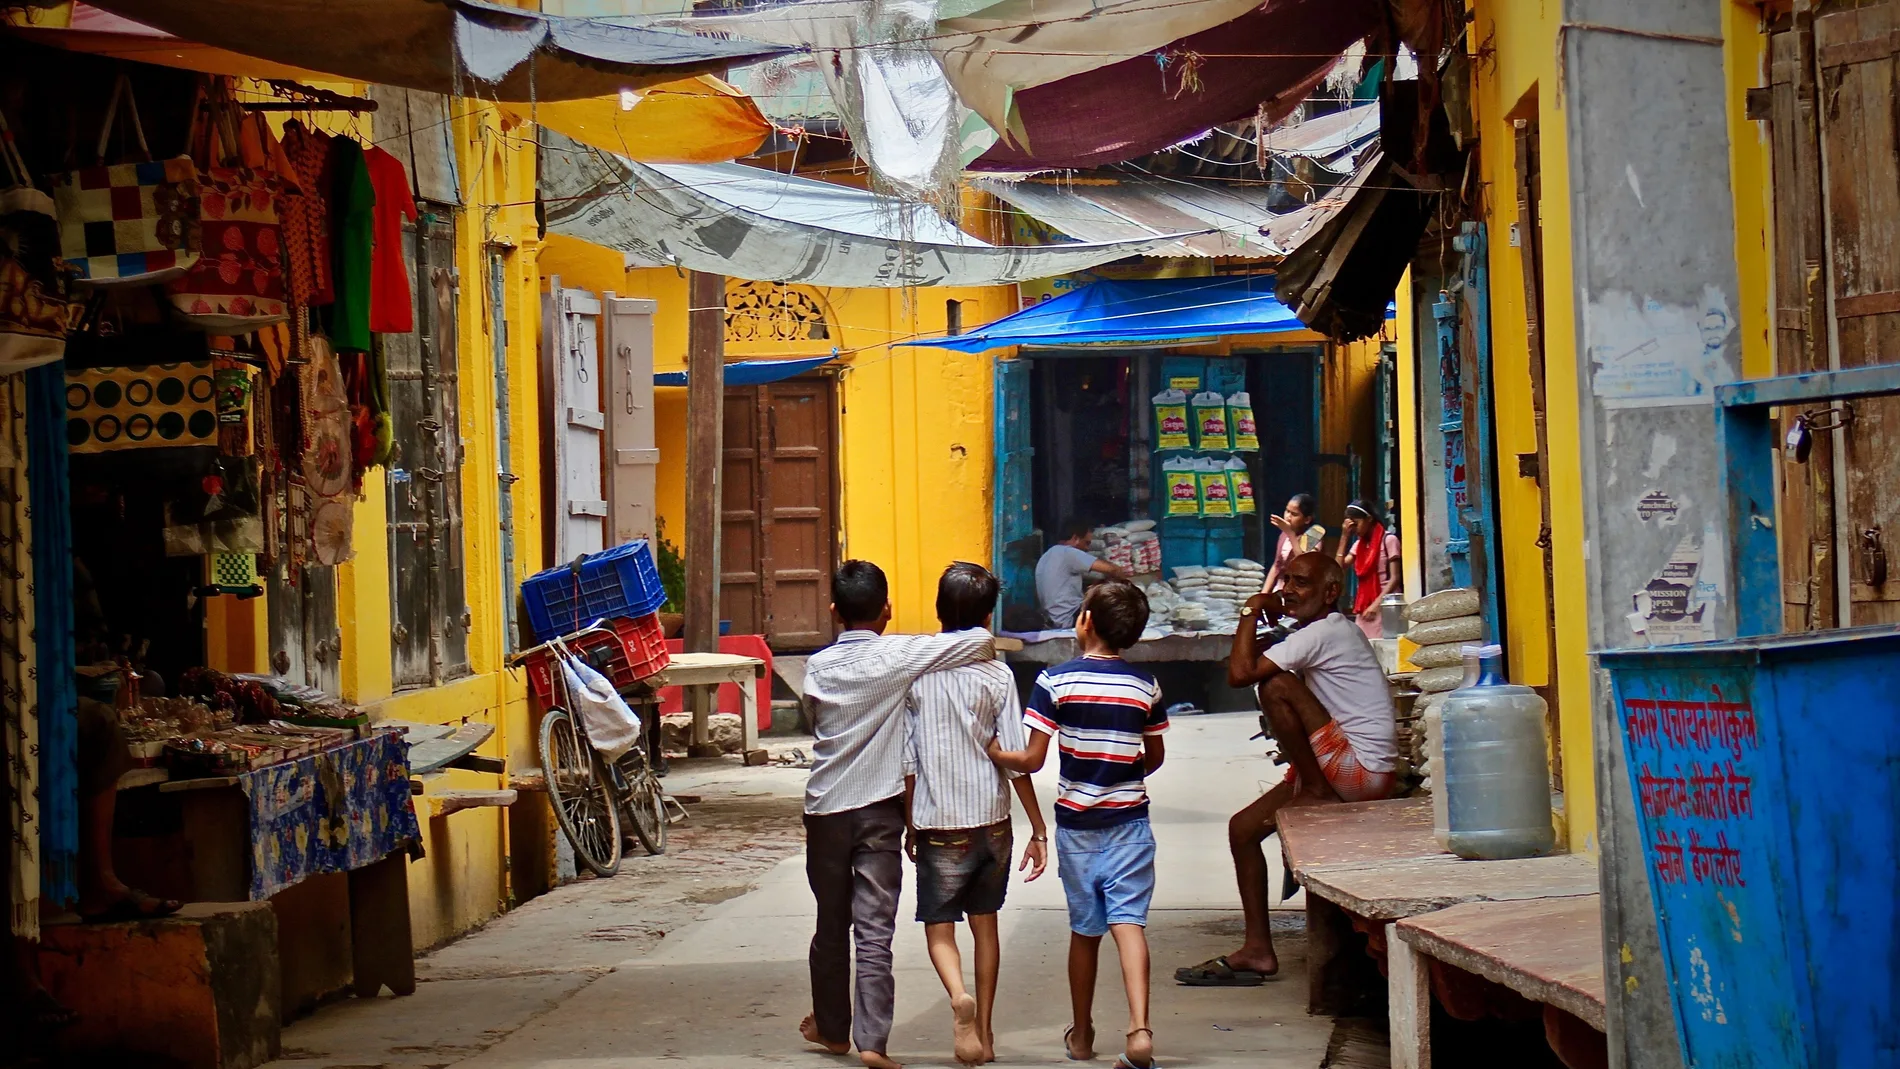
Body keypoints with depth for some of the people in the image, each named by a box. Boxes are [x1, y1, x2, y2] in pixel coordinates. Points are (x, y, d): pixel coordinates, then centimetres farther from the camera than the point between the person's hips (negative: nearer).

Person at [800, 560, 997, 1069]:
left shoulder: (818, 666, 2)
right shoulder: (897, 655, -10)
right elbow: (981, 640, -14)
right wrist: (985, 652, 8)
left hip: (825, 807, 3)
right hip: (879, 809, -3)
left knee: (831, 923, 16)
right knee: (875, 929, -4)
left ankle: (831, 1027, 29)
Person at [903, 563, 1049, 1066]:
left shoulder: (916, 672, -6)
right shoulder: (996, 674, -6)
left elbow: (907, 760, -2)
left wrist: (910, 825, 9)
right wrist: (1038, 830, 0)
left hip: (938, 822, -1)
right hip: (991, 819, 1)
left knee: (939, 927, 5)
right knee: (985, 924, 16)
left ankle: (960, 997, -24)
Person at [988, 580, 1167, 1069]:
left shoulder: (1056, 681, -10)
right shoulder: (1146, 686, 0)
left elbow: (1032, 760, -12)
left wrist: (994, 753, 5)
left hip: (1077, 822, -1)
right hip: (1129, 822, 1)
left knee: (1085, 929, 12)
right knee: (1129, 921, -6)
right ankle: (1139, 1029, -24)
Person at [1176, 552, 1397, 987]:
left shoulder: (1324, 632, -15)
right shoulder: (1329, 632, 17)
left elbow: (1240, 673, -21)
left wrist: (1252, 613, -10)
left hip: (1363, 771, -10)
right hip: (1342, 773, 10)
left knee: (1276, 686, -22)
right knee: (1243, 828, 9)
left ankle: (1315, 793, -7)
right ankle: (1258, 950, 11)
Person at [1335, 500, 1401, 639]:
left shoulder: (1388, 540, -6)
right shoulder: (1359, 544, 16)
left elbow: (1394, 578, -11)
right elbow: (1339, 568, 6)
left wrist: (1376, 604, -18)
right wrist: (1345, 537, 3)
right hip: (1363, 608, 7)